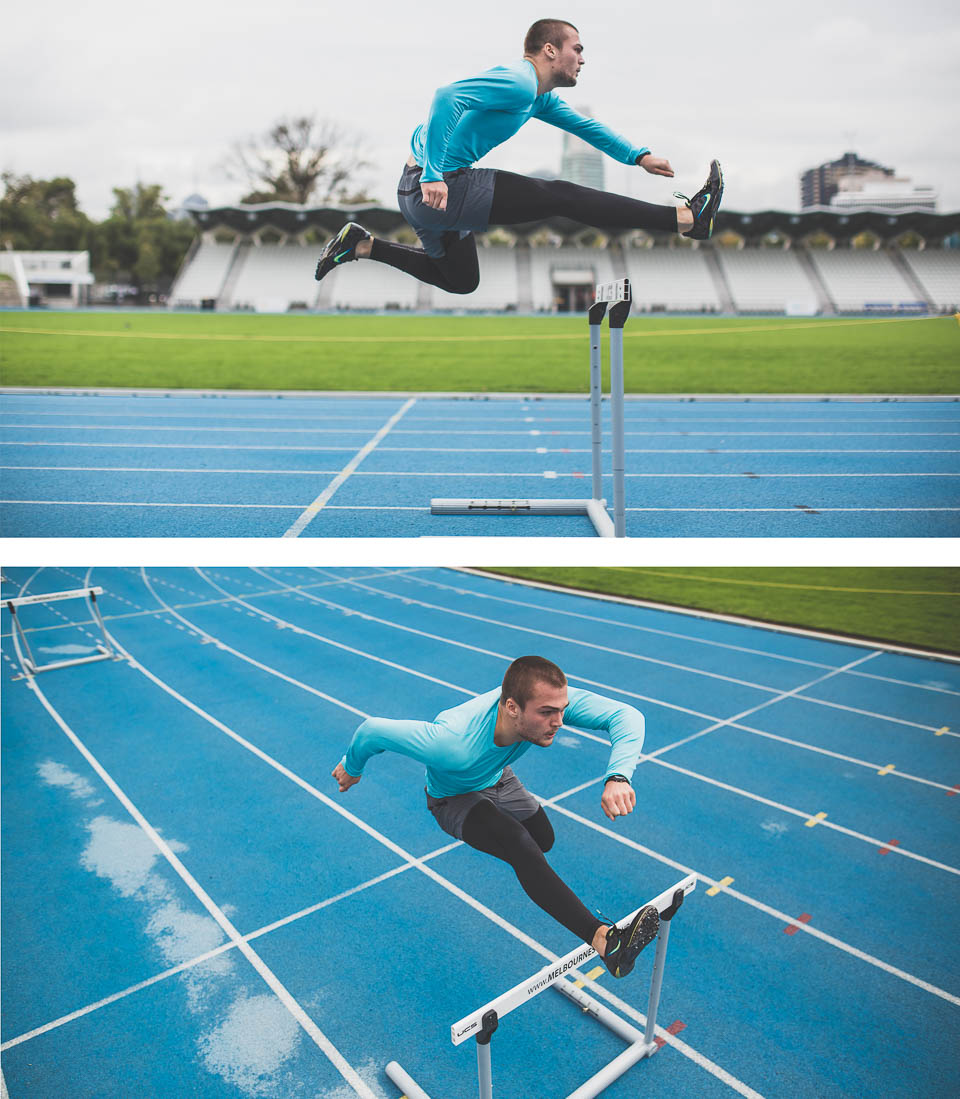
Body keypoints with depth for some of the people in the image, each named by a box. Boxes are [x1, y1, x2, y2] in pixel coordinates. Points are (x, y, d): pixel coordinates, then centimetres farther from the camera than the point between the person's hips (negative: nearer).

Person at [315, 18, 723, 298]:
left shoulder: (540, 97, 17)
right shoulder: (517, 83, -16)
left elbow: (583, 124, 25)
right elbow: (448, 96, -29)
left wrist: (639, 156, 16)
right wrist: (433, 176, -31)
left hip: (423, 191, 10)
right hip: (432, 186, -10)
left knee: (461, 282, 27)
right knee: (559, 196, -12)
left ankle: (362, 245, 21)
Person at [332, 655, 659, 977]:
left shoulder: (549, 699, -38)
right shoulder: (453, 745, -48)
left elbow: (626, 714, -35)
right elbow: (373, 730, -34)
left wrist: (618, 777, -54)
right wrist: (352, 768, -12)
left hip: (499, 780, 5)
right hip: (454, 799, -5)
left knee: (544, 840, 25)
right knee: (522, 848, -31)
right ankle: (604, 939, -30)